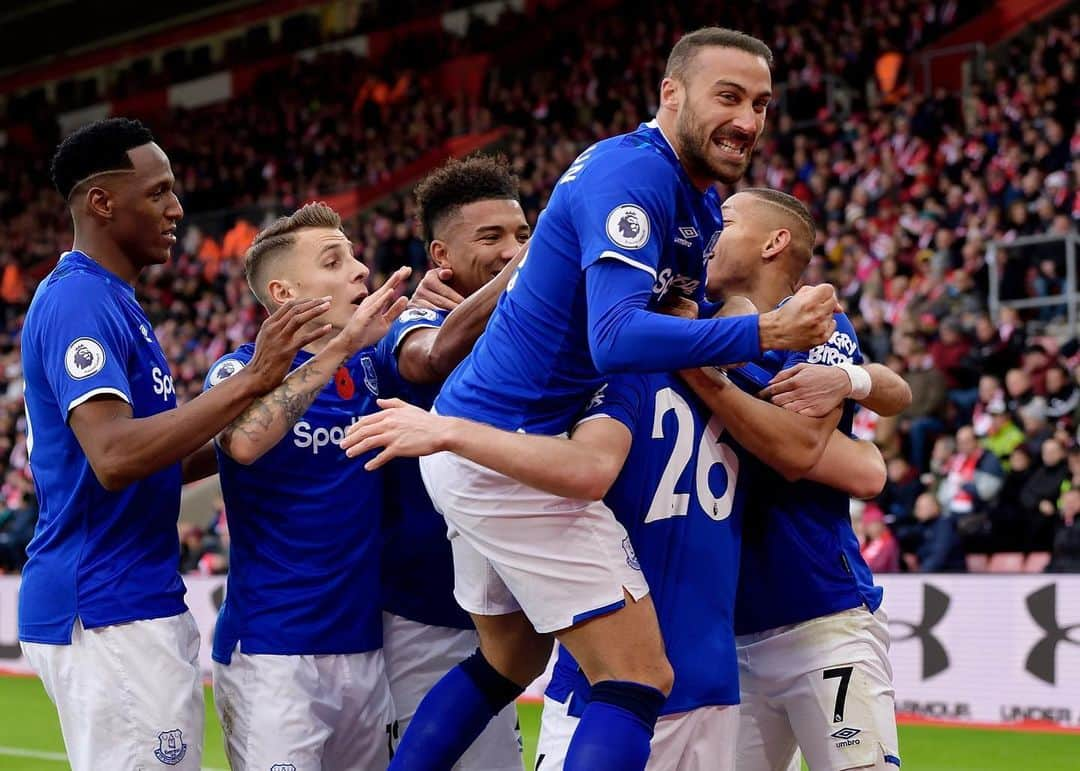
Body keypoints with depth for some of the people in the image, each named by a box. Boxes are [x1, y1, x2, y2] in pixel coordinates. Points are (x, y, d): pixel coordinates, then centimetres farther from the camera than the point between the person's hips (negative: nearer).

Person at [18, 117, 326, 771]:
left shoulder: (111, 301, 18)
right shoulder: (79, 301, -13)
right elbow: (113, 459, -27)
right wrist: (250, 382, -27)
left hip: (138, 605, 10)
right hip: (108, 616, -10)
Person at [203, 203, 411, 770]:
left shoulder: (371, 363, 12)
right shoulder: (241, 371, -6)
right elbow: (245, 441, -26)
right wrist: (340, 346, -31)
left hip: (363, 644, 5)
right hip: (271, 653, -5)